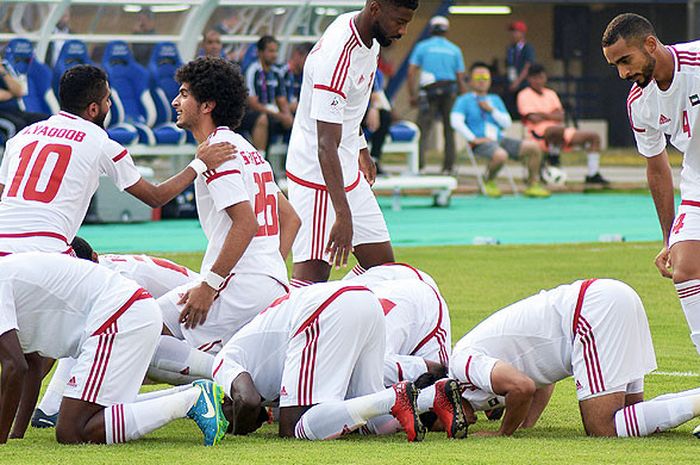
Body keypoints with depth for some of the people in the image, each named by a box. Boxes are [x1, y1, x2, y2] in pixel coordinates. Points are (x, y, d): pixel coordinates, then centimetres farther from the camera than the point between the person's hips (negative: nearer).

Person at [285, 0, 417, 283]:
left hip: (350, 173, 10)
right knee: (312, 276, -13)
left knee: (383, 266, 8)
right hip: (317, 177, -10)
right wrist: (343, 215, -37)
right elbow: (326, 146, -32)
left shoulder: (369, 41, 1)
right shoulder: (335, 58, -29)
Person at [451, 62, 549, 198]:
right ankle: (489, 182, -9)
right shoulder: (464, 100, 5)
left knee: (533, 147, -10)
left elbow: (507, 123, 14)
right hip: (481, 142, -6)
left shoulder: (495, 100, 22)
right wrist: (473, 139, -16)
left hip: (500, 139, 6)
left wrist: (491, 110, 0)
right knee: (500, 155, -38)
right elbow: (456, 121, -10)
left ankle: (533, 185, -1)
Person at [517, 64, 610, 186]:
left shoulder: (551, 94, 21)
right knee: (559, 129, -43)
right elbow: (533, 118, -12)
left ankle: (593, 174, -2)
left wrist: (543, 115, -8)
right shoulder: (524, 95, 3)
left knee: (594, 137, -1)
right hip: (539, 134, -7)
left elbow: (560, 117, 7)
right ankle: (553, 159, -20)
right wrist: (552, 116, 1)